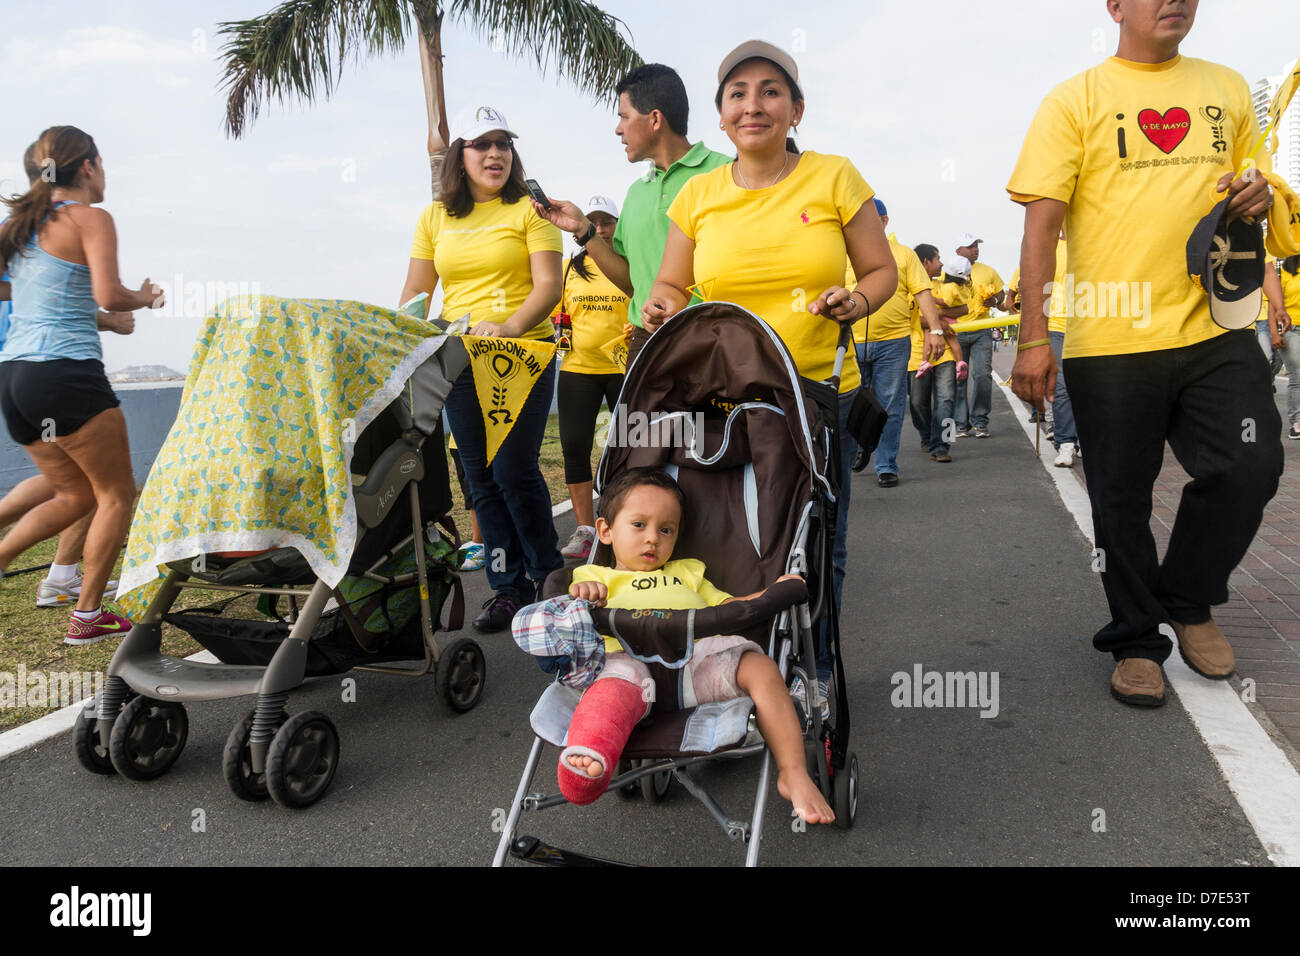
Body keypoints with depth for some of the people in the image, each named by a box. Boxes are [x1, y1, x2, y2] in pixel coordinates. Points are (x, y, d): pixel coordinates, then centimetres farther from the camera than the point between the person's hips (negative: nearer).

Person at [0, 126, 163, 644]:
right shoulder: (91, 218, -5)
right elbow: (109, 297, -16)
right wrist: (145, 298, 3)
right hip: (66, 372, -8)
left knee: (77, 495, 19)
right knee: (117, 495, 4)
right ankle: (86, 616, 5)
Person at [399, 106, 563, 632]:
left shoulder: (528, 210, 2)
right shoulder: (435, 218, 14)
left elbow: (548, 284, -7)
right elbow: (415, 294, 14)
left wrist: (510, 327, -23)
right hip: (458, 360, 4)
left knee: (514, 470, -9)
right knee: (481, 478, 5)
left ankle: (548, 574, 12)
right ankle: (507, 587, 16)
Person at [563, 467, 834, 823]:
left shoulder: (687, 572, 42)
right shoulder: (595, 576, 31)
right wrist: (583, 595, -8)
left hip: (699, 652, 3)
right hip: (631, 659, -3)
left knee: (761, 667, -24)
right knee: (613, 688, -37)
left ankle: (793, 774, -22)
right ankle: (588, 761, -63)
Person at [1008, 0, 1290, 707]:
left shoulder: (1227, 90, 16)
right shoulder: (1074, 101, 2)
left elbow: (1253, 189, 25)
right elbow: (1041, 225, -5)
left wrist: (1258, 197, -1)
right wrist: (1033, 338, -13)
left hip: (1216, 329, 4)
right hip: (1110, 338, -3)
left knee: (1250, 466, -5)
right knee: (1121, 498, 4)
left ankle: (1189, 601, 21)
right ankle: (1136, 642, 22)